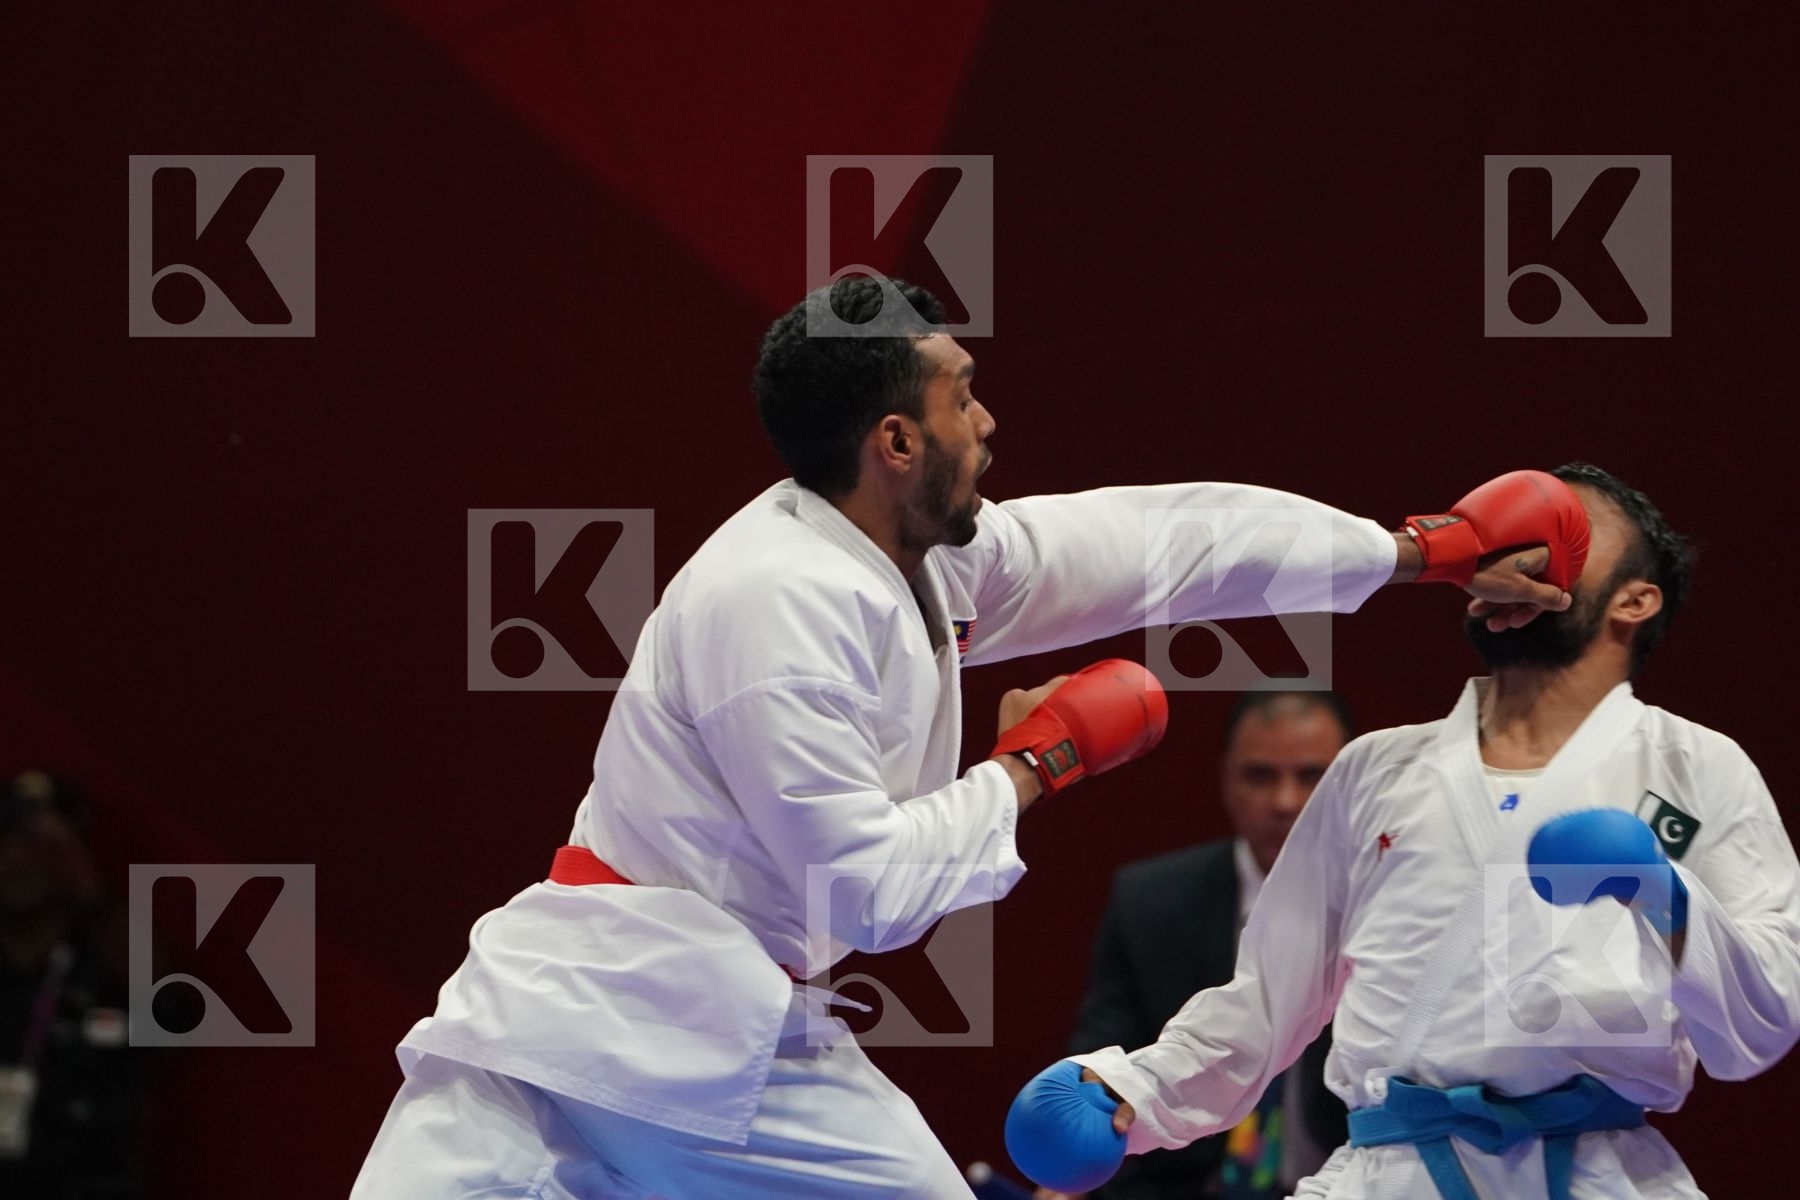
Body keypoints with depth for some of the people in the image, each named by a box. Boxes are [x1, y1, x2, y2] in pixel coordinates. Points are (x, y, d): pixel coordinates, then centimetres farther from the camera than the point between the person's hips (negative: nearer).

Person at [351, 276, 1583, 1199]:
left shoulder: (936, 560, 7)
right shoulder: (784, 601, -21)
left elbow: (1164, 538, 15)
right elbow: (868, 890, -20)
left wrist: (1425, 552, 19)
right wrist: (1032, 765, -6)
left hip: (754, 1033, 9)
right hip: (593, 1010, -9)